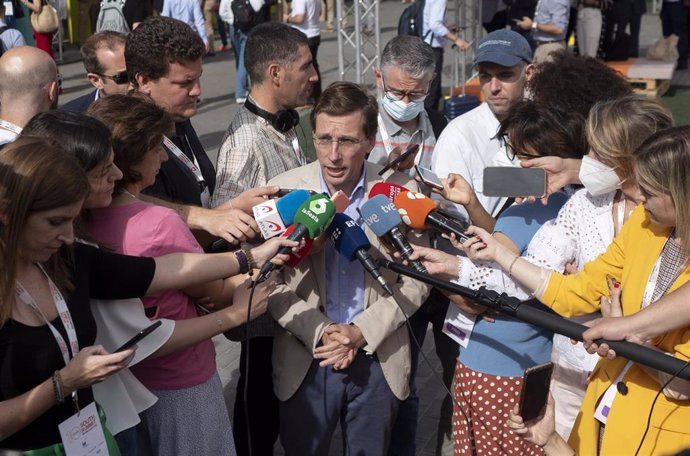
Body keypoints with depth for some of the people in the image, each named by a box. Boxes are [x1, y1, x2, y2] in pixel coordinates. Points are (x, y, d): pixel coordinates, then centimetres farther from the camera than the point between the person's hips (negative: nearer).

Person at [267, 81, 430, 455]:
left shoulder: (402, 192, -7)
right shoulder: (284, 190, -8)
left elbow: (414, 281, -2)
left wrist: (362, 332, -13)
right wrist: (319, 332, -15)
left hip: (379, 359, 1)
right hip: (305, 360, 0)